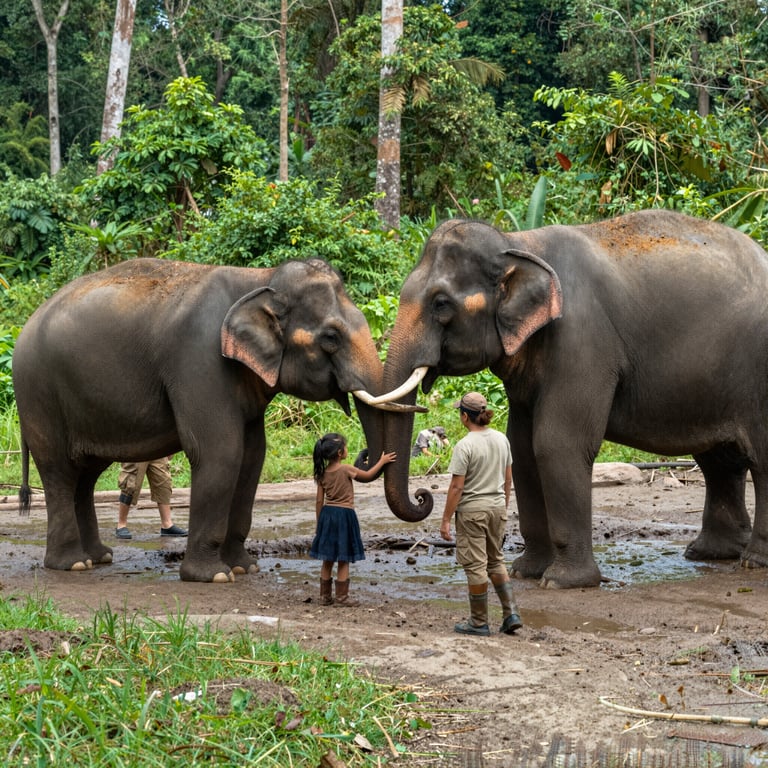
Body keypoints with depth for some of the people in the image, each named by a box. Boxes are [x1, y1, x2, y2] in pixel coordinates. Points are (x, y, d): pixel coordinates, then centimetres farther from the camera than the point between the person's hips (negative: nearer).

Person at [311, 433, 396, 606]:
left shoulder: (322, 473, 2)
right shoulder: (347, 470, -12)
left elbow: (319, 501, 5)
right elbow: (368, 476, 5)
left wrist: (318, 523, 13)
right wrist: (382, 461, 19)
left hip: (327, 514, 5)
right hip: (344, 514, -5)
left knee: (327, 560, 12)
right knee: (343, 561, 3)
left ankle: (325, 596, 16)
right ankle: (342, 597, 5)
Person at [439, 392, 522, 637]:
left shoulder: (464, 446, -17)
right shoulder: (501, 439, 4)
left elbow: (456, 487, -17)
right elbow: (508, 478, 11)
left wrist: (446, 520, -11)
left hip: (472, 510, -7)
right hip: (497, 507, 7)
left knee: (475, 565, 2)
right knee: (495, 561, 19)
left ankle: (479, 622, 9)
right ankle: (511, 613, 9)